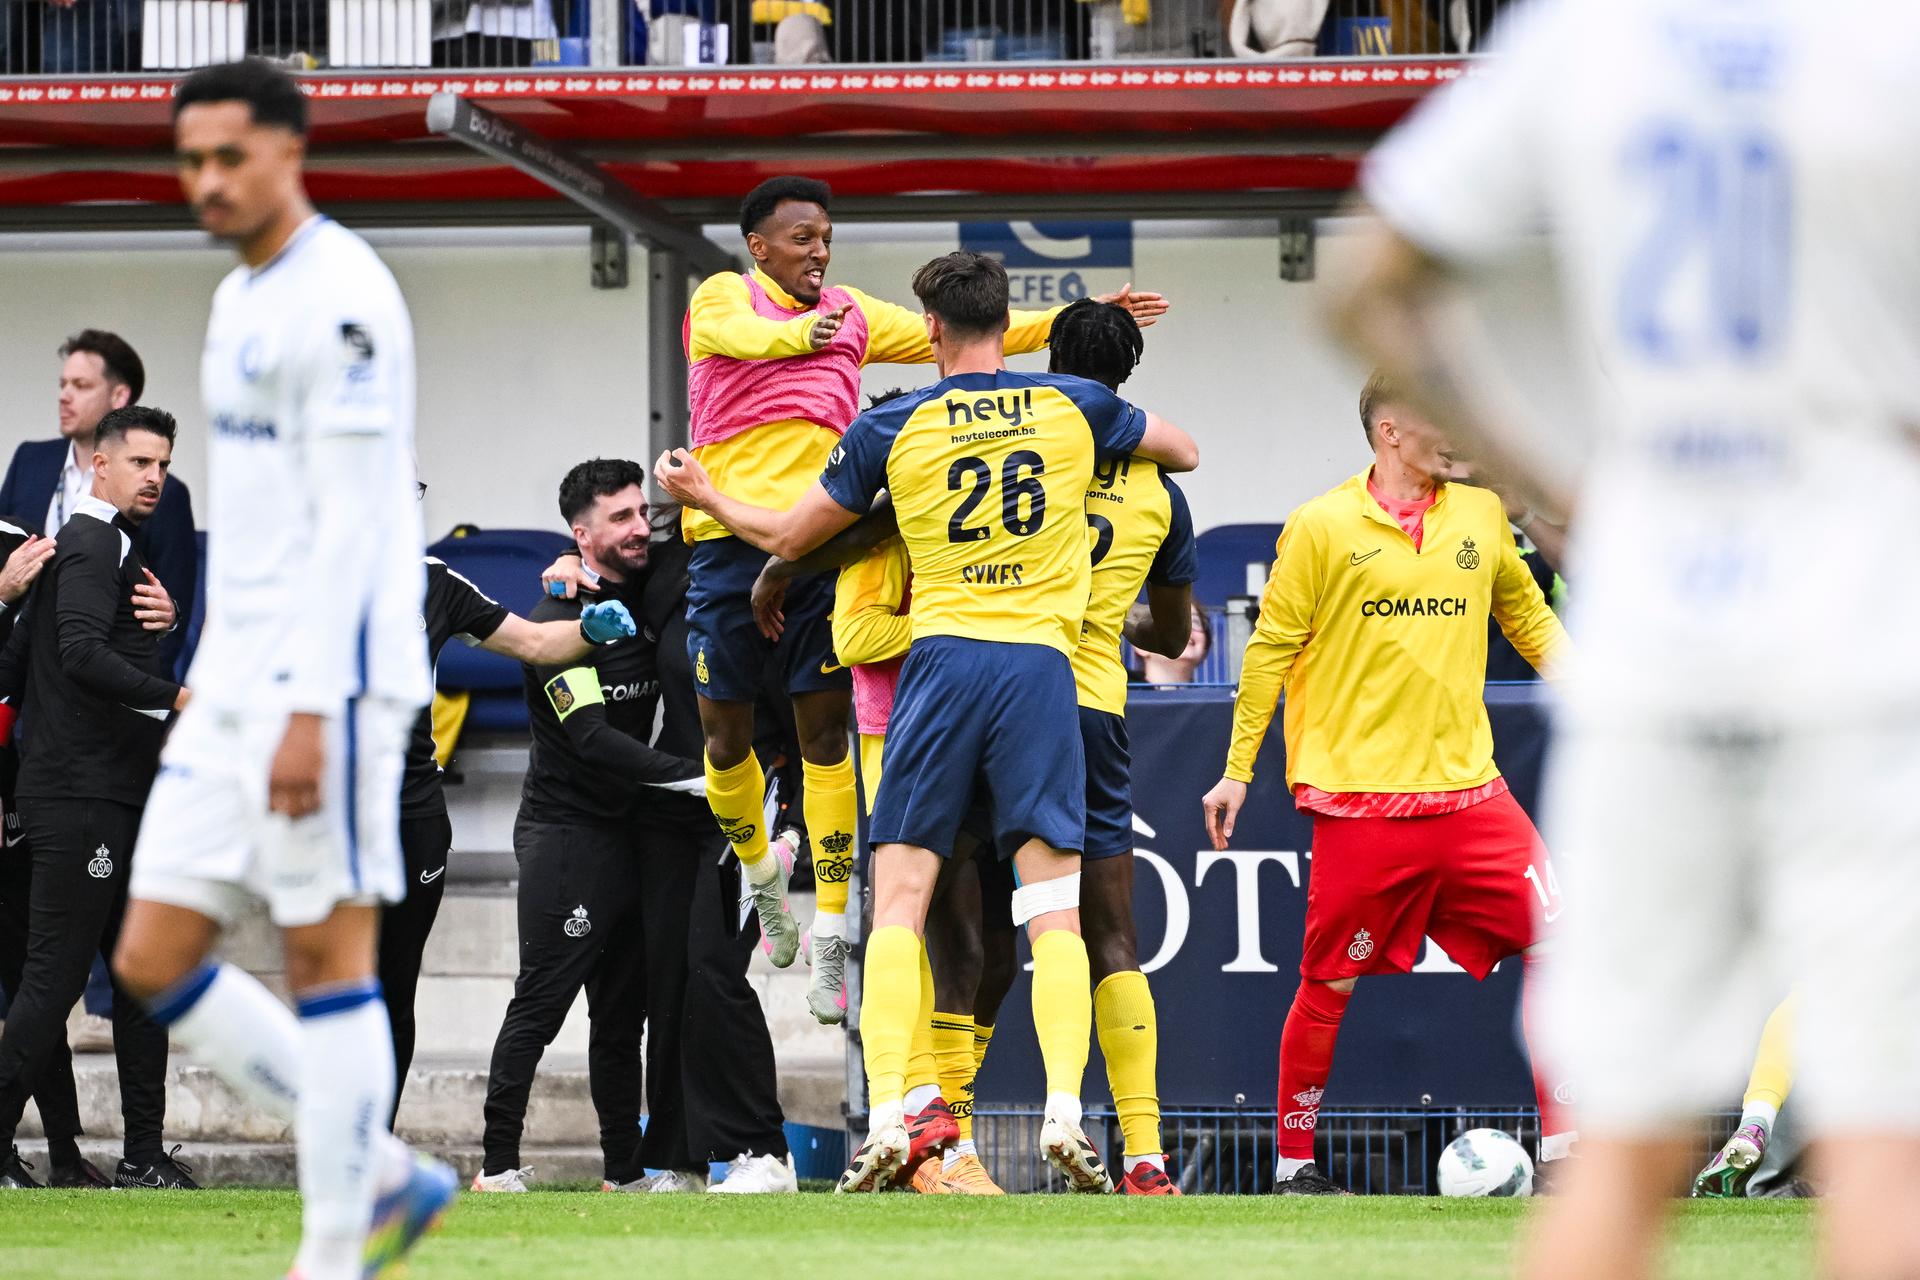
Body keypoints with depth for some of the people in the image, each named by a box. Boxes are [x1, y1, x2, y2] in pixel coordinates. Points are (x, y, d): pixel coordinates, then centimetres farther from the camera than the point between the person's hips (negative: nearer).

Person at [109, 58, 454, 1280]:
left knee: (328, 953, -5)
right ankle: (384, 1178, 13)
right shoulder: (241, 299, 18)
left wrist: (310, 708, -22)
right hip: (236, 679, 9)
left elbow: (353, 521, -17)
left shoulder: (342, 299, -12)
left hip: (328, 677, -9)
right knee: (155, 960, 5)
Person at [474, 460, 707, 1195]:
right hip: (567, 826, -7)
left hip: (632, 829, 7)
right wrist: (692, 776, -27)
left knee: (624, 1009, 8)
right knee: (542, 1001, -10)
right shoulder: (560, 618, -12)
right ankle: (498, 1165, -9)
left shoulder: (648, 596, 10)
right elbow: (591, 737, -21)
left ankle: (629, 1169, 11)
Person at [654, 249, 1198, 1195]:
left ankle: (887, 1119, -11)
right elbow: (1184, 452, 25)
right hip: (1041, 659, 1)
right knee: (1054, 911, 0)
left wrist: (701, 495, 33)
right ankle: (1065, 1111, -14)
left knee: (899, 900, 1)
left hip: (941, 656, -1)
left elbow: (788, 537, 15)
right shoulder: (1074, 407, 7)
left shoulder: (893, 428, 4)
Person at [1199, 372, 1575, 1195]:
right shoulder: (1322, 528, -3)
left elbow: (1527, 617, 22)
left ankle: (1561, 1149, 1)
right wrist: (1237, 769, 0)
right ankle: (1294, 1160, 16)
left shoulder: (1481, 515, 9)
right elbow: (1270, 649, 1)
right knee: (1330, 983, -1)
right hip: (1359, 798, -4)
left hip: (1467, 788, 4)